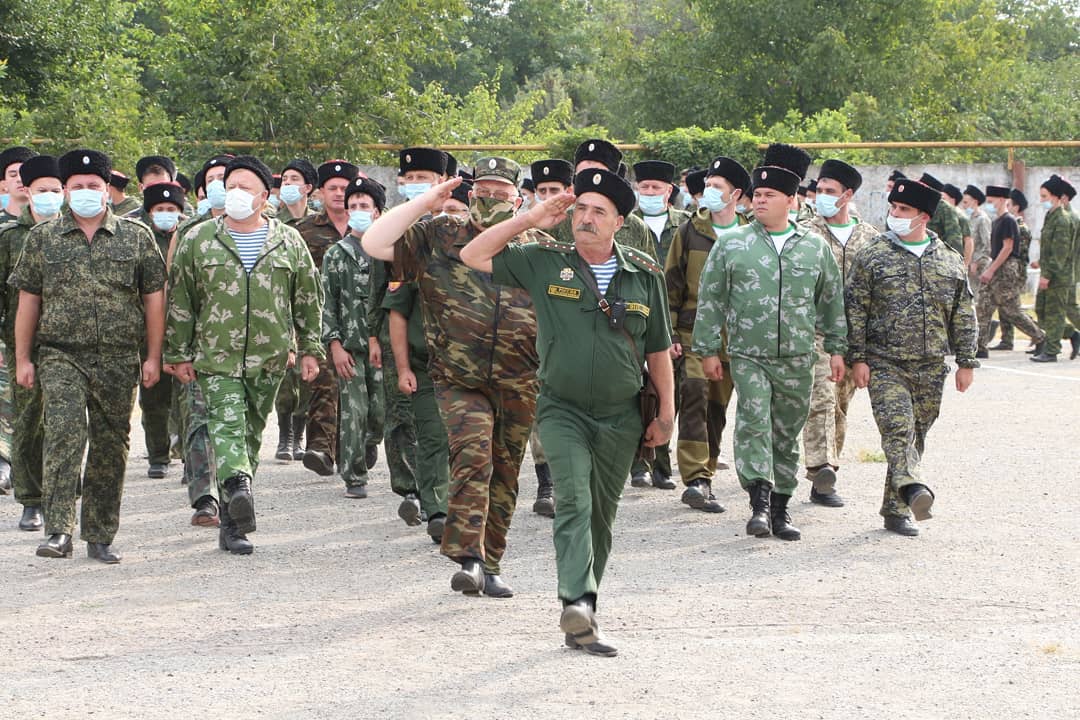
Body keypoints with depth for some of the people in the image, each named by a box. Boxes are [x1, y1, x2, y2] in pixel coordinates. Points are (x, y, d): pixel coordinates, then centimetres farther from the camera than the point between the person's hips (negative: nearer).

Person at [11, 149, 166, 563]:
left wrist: (154, 357, 2)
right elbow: (28, 300, 10)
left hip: (119, 360, 1)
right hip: (61, 357, -1)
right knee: (64, 434, -19)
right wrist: (22, 358, 5)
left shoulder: (136, 237, 6)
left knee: (111, 447, 6)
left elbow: (154, 298, 7)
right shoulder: (42, 238, 7)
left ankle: (100, 537, 17)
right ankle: (58, 533, -24)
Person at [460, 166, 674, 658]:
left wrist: (666, 414, 8)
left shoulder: (644, 275, 2)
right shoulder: (545, 263, -2)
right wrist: (531, 220, -7)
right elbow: (473, 257, -3)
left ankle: (583, 610, 25)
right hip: (563, 410, -3)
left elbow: (658, 350, 9)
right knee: (574, 502, -20)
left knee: (601, 516, 12)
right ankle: (577, 604, -32)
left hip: (621, 416, 3)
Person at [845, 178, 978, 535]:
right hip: (885, 364, -3)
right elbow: (855, 309, 0)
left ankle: (896, 509, 15)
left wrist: (966, 362, 8)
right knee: (897, 427, -21)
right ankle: (913, 489, -39)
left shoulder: (951, 261, 8)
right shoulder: (871, 256, 1)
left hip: (931, 368, 3)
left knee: (916, 436, 7)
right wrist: (857, 358, -6)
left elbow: (964, 315, 12)